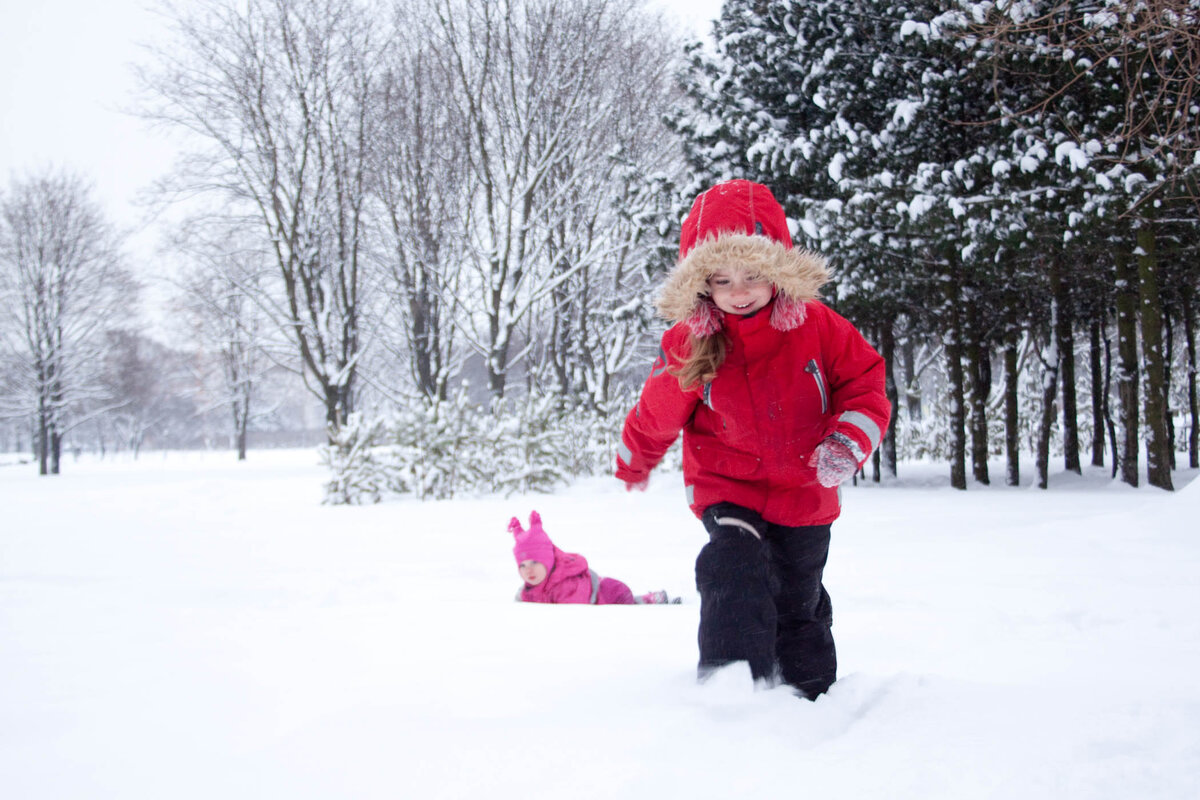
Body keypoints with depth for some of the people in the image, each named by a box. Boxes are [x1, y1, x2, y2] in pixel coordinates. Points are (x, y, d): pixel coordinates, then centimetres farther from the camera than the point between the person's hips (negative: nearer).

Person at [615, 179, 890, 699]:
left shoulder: (817, 327, -12)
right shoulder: (688, 346, -13)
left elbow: (865, 385, -3)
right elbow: (656, 416, 3)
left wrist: (847, 445, -20)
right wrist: (632, 465, 18)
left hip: (803, 492, 2)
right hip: (727, 490, -1)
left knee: (799, 603, 14)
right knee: (735, 569, -28)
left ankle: (813, 695, 36)